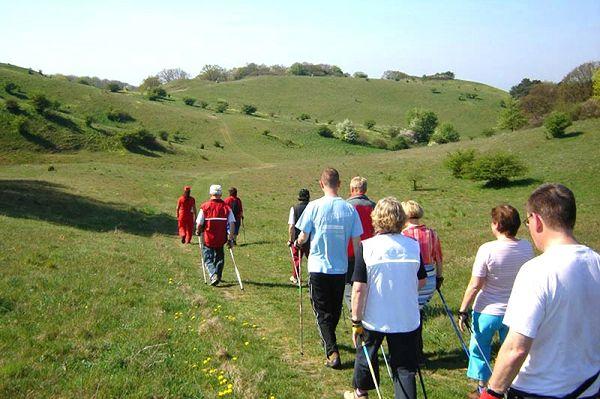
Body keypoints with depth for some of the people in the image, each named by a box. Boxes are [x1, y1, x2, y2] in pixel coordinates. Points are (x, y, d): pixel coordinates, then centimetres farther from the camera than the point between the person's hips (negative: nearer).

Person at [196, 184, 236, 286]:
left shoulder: (205, 206, -9)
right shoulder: (226, 207, -3)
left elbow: (199, 224, -10)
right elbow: (232, 223, -8)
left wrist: (198, 231, 12)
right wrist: (231, 239, -3)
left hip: (207, 239, -2)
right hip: (221, 239, 2)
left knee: (208, 259, 8)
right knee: (219, 258, 21)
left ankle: (214, 275, -14)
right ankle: (218, 276, 27)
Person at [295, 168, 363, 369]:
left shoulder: (314, 206, -11)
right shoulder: (349, 209, -5)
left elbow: (303, 236, -6)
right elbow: (357, 241, -1)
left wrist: (297, 243, 18)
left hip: (318, 267, -3)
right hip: (341, 268, 3)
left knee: (322, 312, 6)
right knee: (335, 309, 20)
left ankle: (332, 352, -5)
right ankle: (328, 340, 39)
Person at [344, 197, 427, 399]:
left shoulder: (366, 247, -13)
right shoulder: (413, 246, -4)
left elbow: (359, 288, -14)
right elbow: (421, 282, 8)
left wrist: (356, 321, -6)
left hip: (374, 319, -1)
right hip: (407, 320, 1)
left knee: (365, 354, 22)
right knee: (405, 368, 11)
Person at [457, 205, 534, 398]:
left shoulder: (487, 250, -22)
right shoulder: (527, 247, -7)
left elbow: (475, 285, -19)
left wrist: (463, 311, -9)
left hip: (487, 312, -4)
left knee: (480, 350, 18)